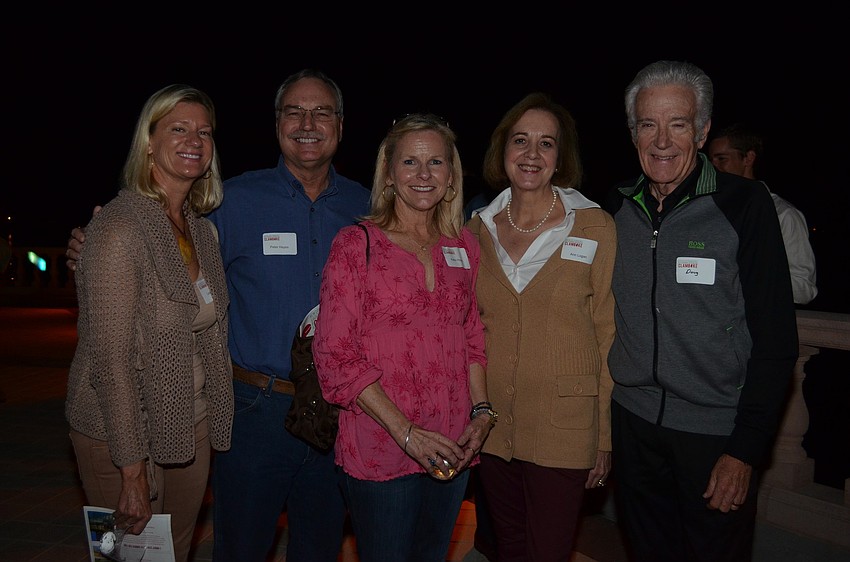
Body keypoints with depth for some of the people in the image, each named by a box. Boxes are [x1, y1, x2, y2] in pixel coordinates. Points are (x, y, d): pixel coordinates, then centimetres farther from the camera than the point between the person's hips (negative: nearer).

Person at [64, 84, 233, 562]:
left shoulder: (203, 230, 6)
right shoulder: (119, 227, -18)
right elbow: (111, 359, -20)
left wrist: (212, 423, 10)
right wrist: (132, 469, -19)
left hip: (191, 430, 7)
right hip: (121, 432, -7)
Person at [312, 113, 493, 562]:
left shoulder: (463, 246, 7)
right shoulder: (356, 244, -6)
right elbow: (335, 357, -10)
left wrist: (481, 412, -1)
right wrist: (406, 433, -16)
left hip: (452, 451, 4)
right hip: (379, 453, -4)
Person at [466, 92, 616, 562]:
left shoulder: (595, 227, -7)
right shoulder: (481, 227, 3)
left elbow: (607, 332, -5)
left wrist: (605, 434, -6)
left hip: (563, 431, -3)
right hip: (491, 423, 4)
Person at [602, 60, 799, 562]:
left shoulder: (744, 204, -10)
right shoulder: (616, 209, 2)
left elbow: (776, 339, -11)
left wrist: (746, 449, -13)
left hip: (717, 432, -3)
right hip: (633, 422, 4)